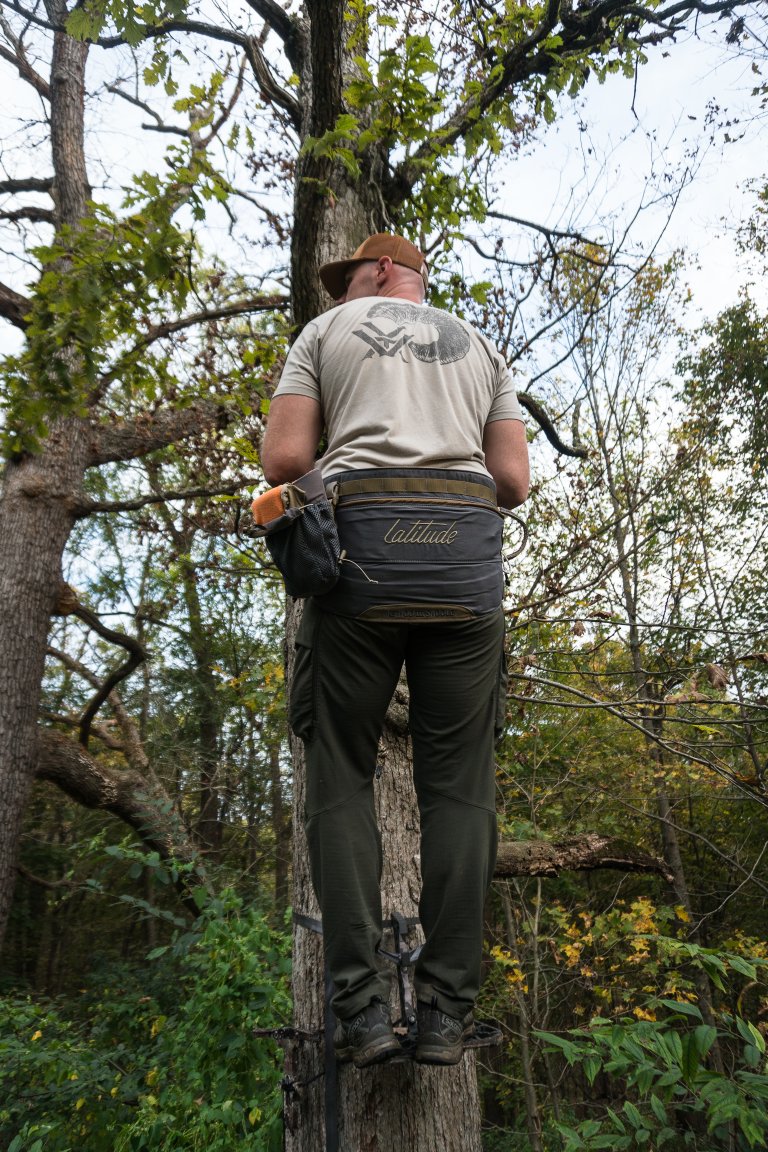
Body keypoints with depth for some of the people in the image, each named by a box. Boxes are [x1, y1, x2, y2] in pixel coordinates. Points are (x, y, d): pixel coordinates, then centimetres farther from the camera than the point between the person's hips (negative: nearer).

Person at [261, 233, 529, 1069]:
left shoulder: (325, 332, 17)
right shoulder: (482, 349, 25)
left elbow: (282, 459, 4)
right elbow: (514, 483, 13)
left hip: (362, 539, -2)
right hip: (467, 550, 3)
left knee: (340, 776, 5)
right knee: (457, 785, 4)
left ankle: (361, 1006, 1)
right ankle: (446, 1012, 6)